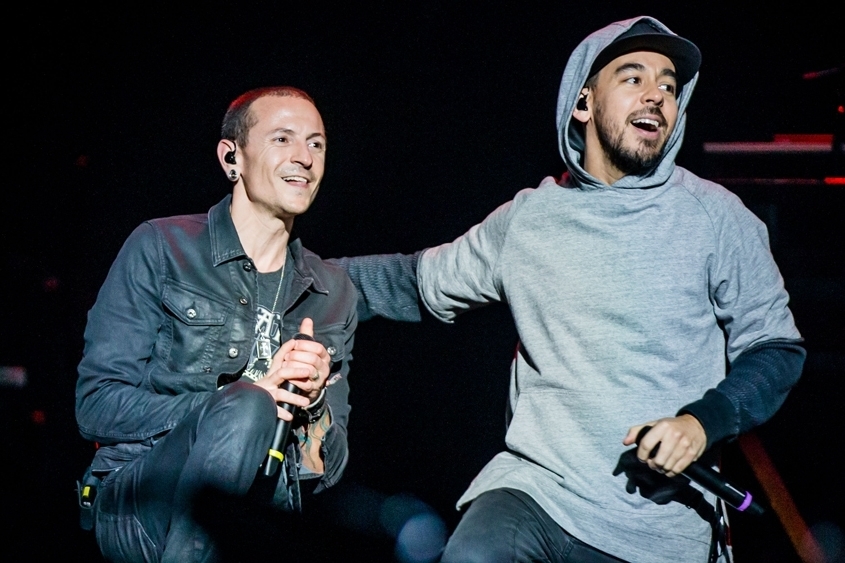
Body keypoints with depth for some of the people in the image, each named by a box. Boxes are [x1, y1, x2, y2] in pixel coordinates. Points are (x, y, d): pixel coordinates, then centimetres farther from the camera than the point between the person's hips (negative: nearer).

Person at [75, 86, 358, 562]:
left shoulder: (334, 291, 12)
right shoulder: (161, 249, 0)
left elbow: (328, 470, 11)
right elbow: (98, 404, -7)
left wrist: (313, 404, -12)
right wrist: (243, 399, -20)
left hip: (262, 507, 3)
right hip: (144, 504, -3)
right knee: (243, 409, -34)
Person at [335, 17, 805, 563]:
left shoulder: (715, 218, 0)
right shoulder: (527, 218, 6)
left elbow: (776, 346, 4)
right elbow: (421, 281, 19)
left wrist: (704, 422, -13)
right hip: (535, 485, 0)